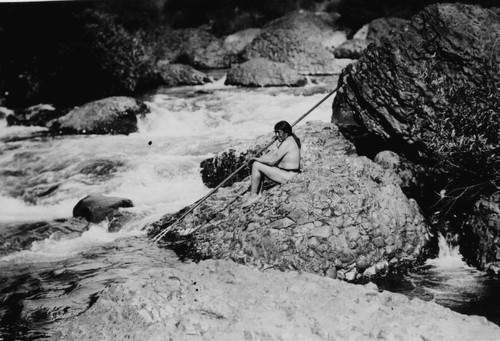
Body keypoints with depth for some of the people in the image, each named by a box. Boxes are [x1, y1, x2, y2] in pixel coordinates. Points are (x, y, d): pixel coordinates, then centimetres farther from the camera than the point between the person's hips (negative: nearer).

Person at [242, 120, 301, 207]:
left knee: (256, 165, -10)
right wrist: (259, 158, 6)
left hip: (287, 176, -11)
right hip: (291, 174, 11)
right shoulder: (291, 139, 11)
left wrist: (256, 159, -6)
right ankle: (258, 193, 17)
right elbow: (274, 153, 17)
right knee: (262, 164, 21)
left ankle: (253, 196, -1)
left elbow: (272, 161, -20)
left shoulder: (287, 143, -21)